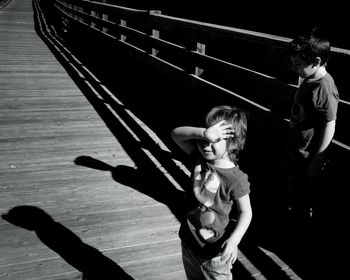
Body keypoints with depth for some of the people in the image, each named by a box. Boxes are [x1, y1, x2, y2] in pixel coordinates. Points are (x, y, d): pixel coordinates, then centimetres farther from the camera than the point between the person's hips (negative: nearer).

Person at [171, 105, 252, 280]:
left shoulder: (235, 179, -23)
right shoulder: (199, 159, -9)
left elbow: (245, 212, -14)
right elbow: (176, 134, -14)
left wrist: (234, 239, -29)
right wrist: (202, 133, -32)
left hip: (214, 252, -5)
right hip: (188, 244, 6)